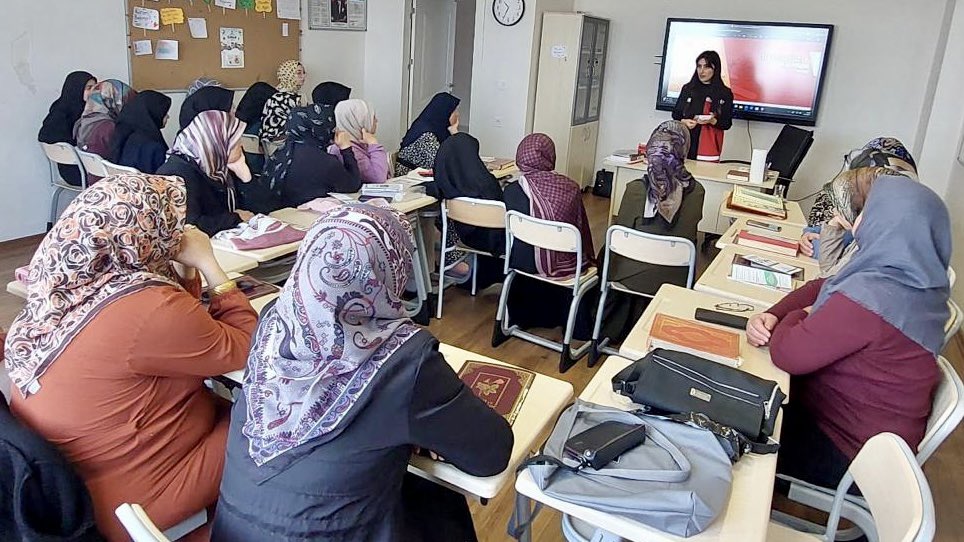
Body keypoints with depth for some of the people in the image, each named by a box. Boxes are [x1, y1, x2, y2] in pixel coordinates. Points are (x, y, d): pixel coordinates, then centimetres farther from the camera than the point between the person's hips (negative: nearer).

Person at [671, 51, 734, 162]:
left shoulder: (725, 93, 2)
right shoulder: (687, 89, 10)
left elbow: (727, 124, 2)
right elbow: (676, 115, 13)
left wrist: (712, 121, -17)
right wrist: (684, 122, -8)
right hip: (685, 146, 2)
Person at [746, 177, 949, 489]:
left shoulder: (869, 296, -35)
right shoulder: (914, 281, -5)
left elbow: (787, 354, -28)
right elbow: (823, 288, 7)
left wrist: (796, 317, -7)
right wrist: (772, 315, -9)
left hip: (849, 458, -8)